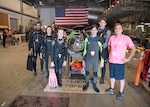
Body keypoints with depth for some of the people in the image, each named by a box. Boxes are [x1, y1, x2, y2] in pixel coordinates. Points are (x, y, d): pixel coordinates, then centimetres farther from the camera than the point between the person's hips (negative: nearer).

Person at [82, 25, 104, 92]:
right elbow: (85, 50, 4)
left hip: (96, 60, -1)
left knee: (95, 73, 9)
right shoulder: (87, 39, -1)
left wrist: (102, 61, -3)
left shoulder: (99, 39, -4)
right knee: (87, 72, 10)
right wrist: (83, 60, 4)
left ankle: (94, 85, 29)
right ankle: (87, 84, 32)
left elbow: (101, 51, -1)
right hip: (88, 59, 1)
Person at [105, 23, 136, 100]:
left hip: (120, 62, -4)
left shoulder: (126, 38, -10)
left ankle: (121, 92, 25)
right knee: (112, 76, 18)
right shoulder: (111, 37, 3)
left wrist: (128, 58, -11)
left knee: (121, 77, 8)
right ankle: (112, 89, 37)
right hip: (111, 61, 5)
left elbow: (133, 49, -8)